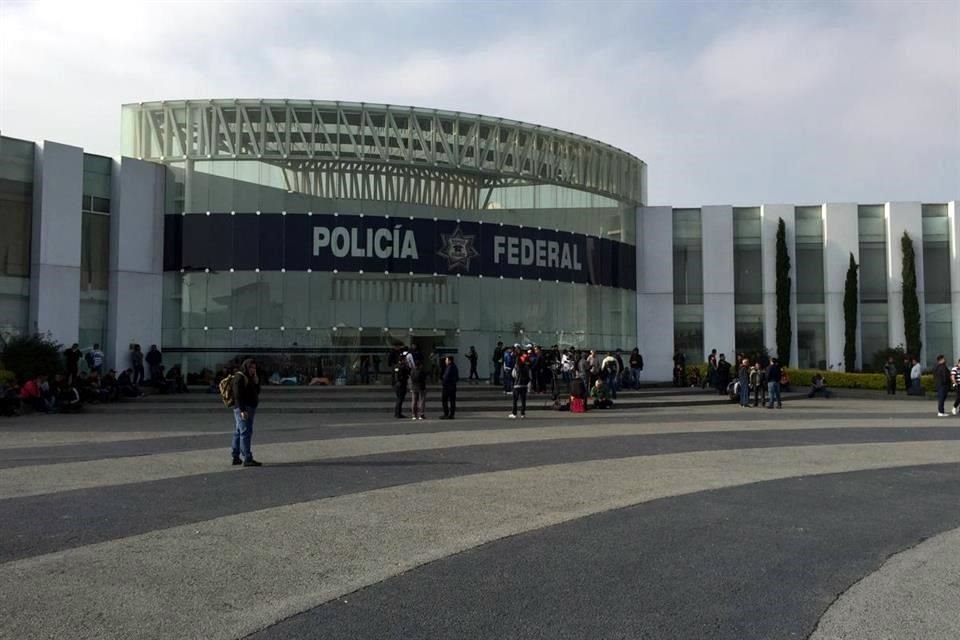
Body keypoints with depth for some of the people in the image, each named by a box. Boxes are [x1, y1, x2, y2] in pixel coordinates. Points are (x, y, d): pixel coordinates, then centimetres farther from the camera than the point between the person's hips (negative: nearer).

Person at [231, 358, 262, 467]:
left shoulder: (248, 378, 19)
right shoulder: (239, 377, -11)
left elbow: (257, 391, 16)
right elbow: (238, 395, -19)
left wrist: (256, 379, 3)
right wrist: (242, 410, -25)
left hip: (249, 408, 10)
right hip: (243, 409, -10)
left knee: (239, 433, 12)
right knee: (246, 433, -14)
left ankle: (236, 457, 16)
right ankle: (247, 459, -18)